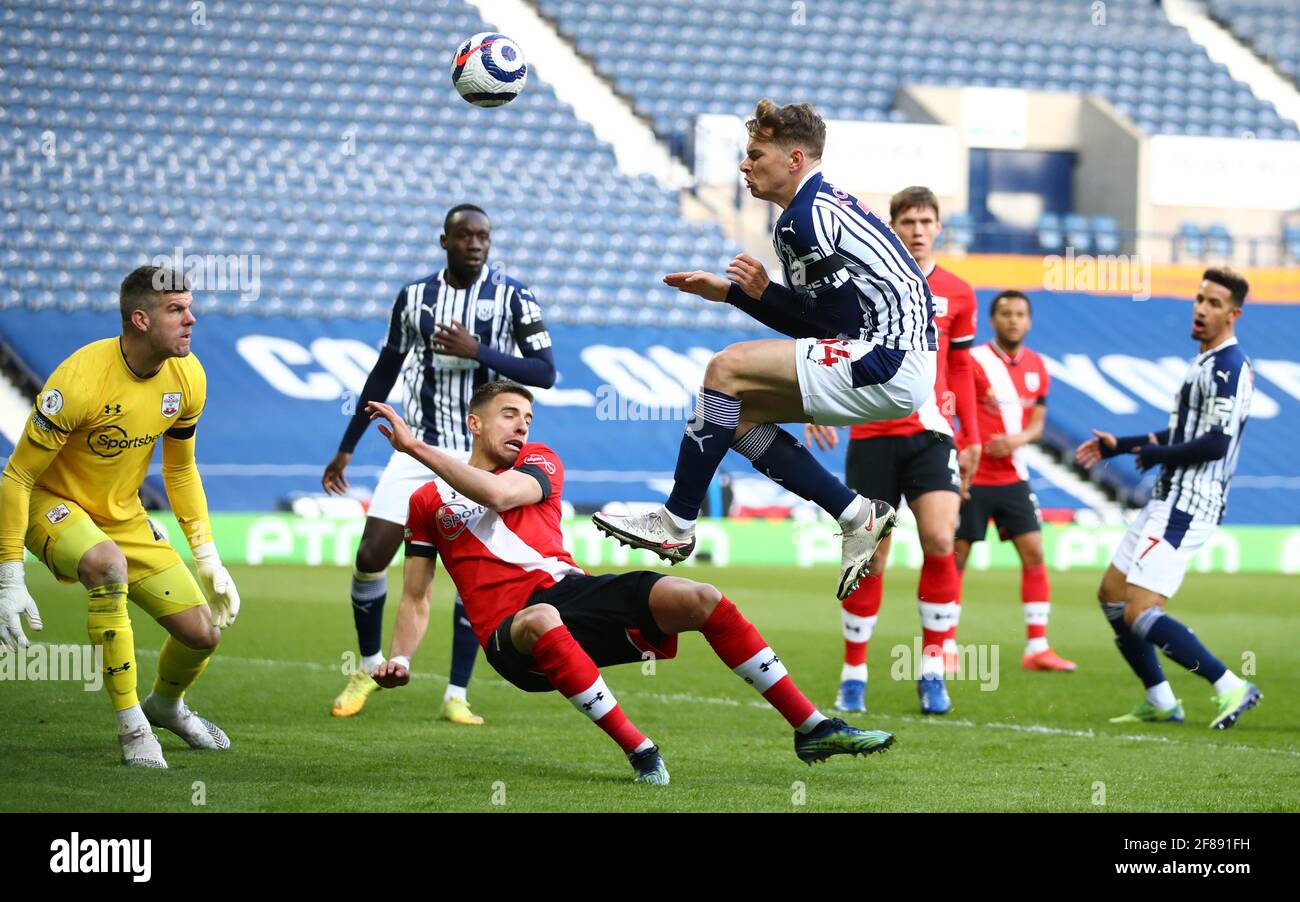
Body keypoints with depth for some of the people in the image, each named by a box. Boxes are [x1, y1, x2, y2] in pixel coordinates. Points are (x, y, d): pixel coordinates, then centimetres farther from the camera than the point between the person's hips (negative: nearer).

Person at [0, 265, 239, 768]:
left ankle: (166, 705, 35)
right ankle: (131, 724, -27)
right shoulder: (80, 382, -29)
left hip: (123, 514, 6)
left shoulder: (187, 378, -8)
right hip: (53, 505, -6)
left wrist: (207, 558, 6)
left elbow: (181, 470, 9)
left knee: (203, 632, -3)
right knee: (108, 564, -40)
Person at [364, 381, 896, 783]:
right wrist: (399, 659, -3)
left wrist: (414, 447, -12)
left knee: (698, 599, -19)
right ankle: (640, 753, -38)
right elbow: (416, 600, 16)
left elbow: (496, 493, -10)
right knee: (541, 620, -42)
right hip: (510, 630, -3)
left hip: (570, 590, 3)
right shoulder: (428, 502, 15)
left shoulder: (539, 462, 14)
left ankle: (811, 729, -16)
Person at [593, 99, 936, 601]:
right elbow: (816, 324, 20)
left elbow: (843, 318, -16)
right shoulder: (823, 207, 18)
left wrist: (763, 294, -5)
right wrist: (729, 292, 16)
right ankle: (857, 516, 10)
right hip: (896, 367, 11)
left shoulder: (804, 219, -13)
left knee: (727, 369, -12)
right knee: (736, 413, 12)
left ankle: (675, 525, -6)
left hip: (886, 364, -11)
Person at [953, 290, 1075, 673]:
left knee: (1034, 553, -2)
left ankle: (1037, 647, 2)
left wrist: (1017, 440, -10)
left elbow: (1036, 423, 12)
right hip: (972, 478, -5)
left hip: (1012, 477, 5)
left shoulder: (1036, 367, 7)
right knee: (956, 558, -2)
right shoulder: (974, 361, -10)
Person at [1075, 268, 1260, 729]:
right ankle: (1160, 701, 18)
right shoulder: (1205, 363, 16)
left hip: (1187, 507, -11)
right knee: (1112, 595, 15)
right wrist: (1118, 446, 23)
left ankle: (1230, 687, -10)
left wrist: (1152, 455, -12)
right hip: (1170, 500, 11)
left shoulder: (1229, 367, -16)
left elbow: (1216, 442, -24)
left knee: (1139, 614, -15)